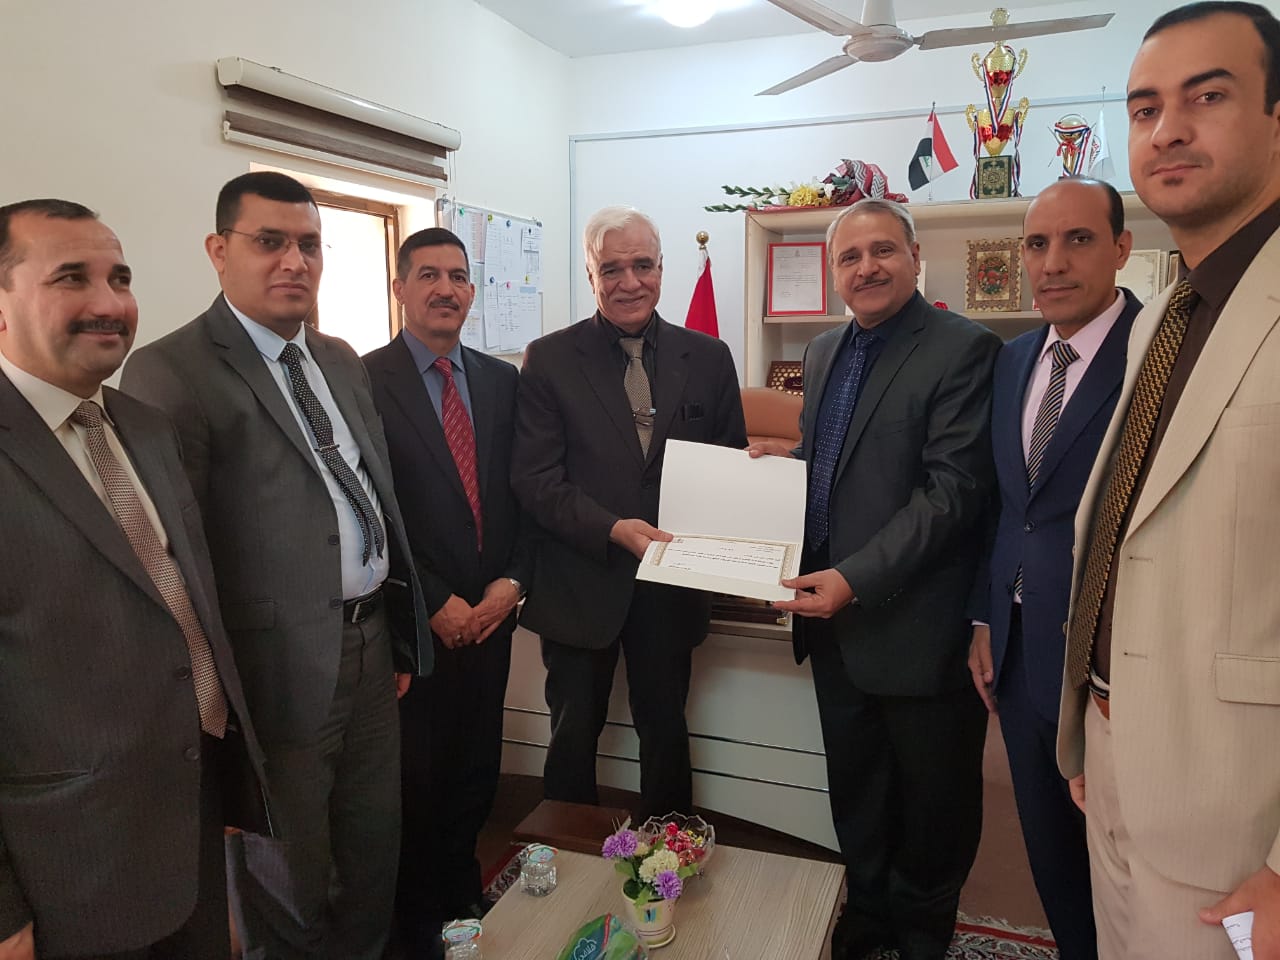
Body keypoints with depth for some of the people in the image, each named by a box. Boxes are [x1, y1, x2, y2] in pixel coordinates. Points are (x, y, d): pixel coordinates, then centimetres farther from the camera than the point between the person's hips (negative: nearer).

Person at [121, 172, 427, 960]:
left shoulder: (343, 361, 11)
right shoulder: (170, 371, -13)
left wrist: (402, 633, 13)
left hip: (372, 646, 7)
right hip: (284, 666, -6)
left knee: (376, 858, 22)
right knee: (289, 895, 14)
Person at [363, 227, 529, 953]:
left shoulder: (503, 380, 7)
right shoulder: (364, 380, -9)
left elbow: (524, 491, 9)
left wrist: (512, 581, -4)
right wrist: (434, 602, -12)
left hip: (489, 611, 5)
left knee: (478, 767, 15)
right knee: (417, 776, 11)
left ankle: (464, 891, 39)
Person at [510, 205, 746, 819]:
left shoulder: (707, 358, 3)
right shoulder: (549, 360, -4)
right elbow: (534, 479, -9)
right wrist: (613, 529, -22)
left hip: (670, 584, 2)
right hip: (579, 584, -1)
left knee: (665, 731, 16)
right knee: (574, 734, 14)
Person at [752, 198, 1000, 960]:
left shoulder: (963, 350, -13)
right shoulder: (824, 352, 10)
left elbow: (953, 490, -20)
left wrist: (855, 579, -25)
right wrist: (786, 457, -2)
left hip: (915, 628, -6)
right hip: (834, 619, 7)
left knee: (931, 800, 15)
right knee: (855, 791, 21)